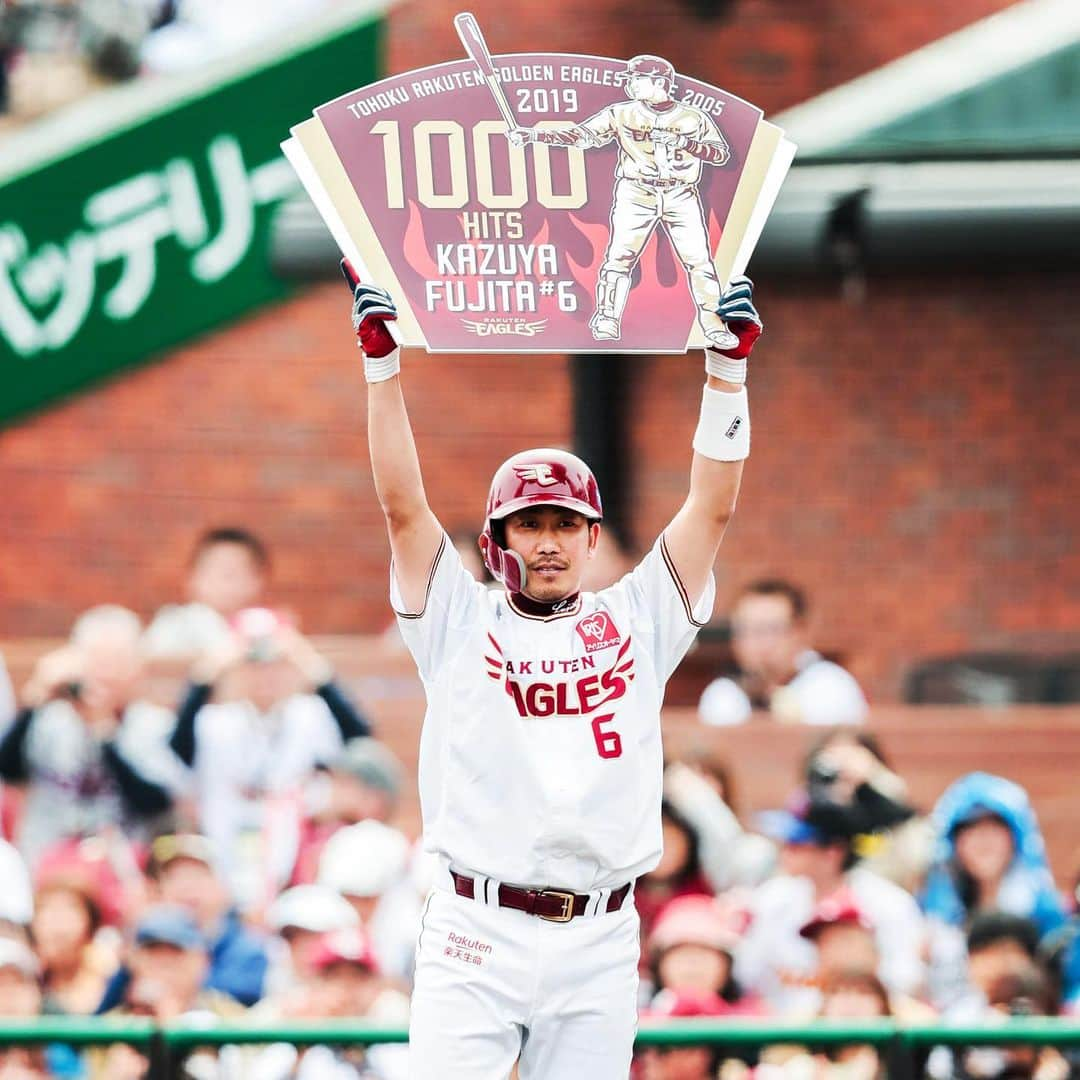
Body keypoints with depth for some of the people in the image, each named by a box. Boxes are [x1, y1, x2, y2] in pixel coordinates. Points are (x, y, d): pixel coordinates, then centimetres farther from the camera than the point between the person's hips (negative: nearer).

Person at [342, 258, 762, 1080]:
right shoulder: (462, 624, 9)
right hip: (478, 935, -2)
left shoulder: (635, 624, 13)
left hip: (599, 945, 2)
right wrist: (381, 362, -7)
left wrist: (730, 365, 2)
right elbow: (402, 504, 1)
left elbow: (713, 508, 9)